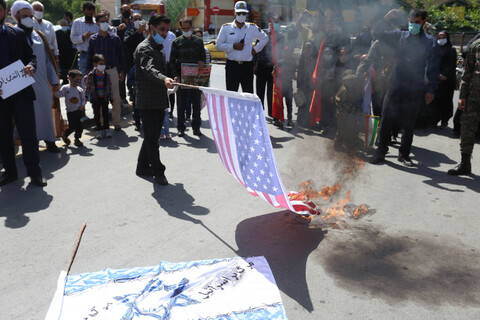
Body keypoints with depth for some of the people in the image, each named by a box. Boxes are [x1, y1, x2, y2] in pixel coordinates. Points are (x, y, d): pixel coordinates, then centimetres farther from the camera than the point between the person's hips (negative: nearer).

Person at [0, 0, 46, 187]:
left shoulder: (18, 34, 6)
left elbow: (31, 56, 9)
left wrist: (31, 66, -14)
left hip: (21, 92, 0)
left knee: (28, 134, 0)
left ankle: (34, 173, 9)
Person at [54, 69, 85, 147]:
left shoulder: (80, 90, 6)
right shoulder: (65, 88, -2)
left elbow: (83, 99, 14)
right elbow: (58, 95, -6)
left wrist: (82, 105, -3)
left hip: (80, 111, 3)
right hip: (70, 112, -3)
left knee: (80, 126, 1)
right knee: (72, 127, -2)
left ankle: (77, 139, 19)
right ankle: (64, 136, 27)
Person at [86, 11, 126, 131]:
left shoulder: (114, 38, 6)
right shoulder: (93, 39, 6)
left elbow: (120, 55, 10)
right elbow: (89, 56, 11)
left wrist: (122, 71, 6)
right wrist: (89, 71, 8)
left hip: (112, 70, 0)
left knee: (116, 98, -1)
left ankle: (116, 122, 9)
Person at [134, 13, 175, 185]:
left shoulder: (159, 48, 18)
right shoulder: (144, 48, -12)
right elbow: (149, 70, -32)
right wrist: (164, 79, -53)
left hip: (159, 101, 9)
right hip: (148, 102, -9)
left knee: (152, 136, 15)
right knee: (152, 137, -4)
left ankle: (143, 167, 28)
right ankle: (158, 172, 3)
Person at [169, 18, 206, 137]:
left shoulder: (198, 41, 11)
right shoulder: (176, 42, 6)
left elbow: (203, 57, 17)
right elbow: (172, 61, 4)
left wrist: (202, 62, -7)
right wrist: (175, 75, -9)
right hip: (181, 77, -1)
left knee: (196, 102, 2)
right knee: (181, 103, 4)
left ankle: (196, 127, 12)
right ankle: (181, 128, 12)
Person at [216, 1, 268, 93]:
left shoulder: (253, 28, 10)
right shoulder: (226, 28, 6)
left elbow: (265, 38, 20)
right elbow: (219, 45, 3)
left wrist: (256, 49, 8)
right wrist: (233, 46, -10)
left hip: (247, 65, 1)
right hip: (232, 65, -1)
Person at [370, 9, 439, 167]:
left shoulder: (430, 42, 4)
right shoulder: (399, 36, 7)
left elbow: (433, 68, 4)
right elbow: (377, 33, 5)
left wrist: (431, 90, -2)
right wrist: (386, 19, -12)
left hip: (415, 90, 0)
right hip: (395, 87, 1)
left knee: (409, 124, 9)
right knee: (386, 120, 0)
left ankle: (404, 154, 22)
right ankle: (381, 151, 14)